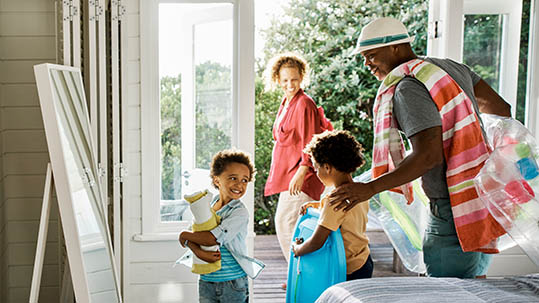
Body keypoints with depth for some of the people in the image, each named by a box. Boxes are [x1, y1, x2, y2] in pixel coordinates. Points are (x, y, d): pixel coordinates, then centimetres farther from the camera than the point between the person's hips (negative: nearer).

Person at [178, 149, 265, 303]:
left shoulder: (240, 212, -15)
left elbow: (215, 238, -24)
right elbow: (189, 236, -2)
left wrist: (185, 235, -8)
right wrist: (199, 252, -23)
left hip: (233, 284, -4)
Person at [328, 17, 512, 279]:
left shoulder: (407, 88, -17)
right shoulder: (452, 67, 9)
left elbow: (429, 155, -25)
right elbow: (502, 109, 16)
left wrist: (370, 188, -25)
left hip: (454, 211, -9)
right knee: (473, 283, 21)